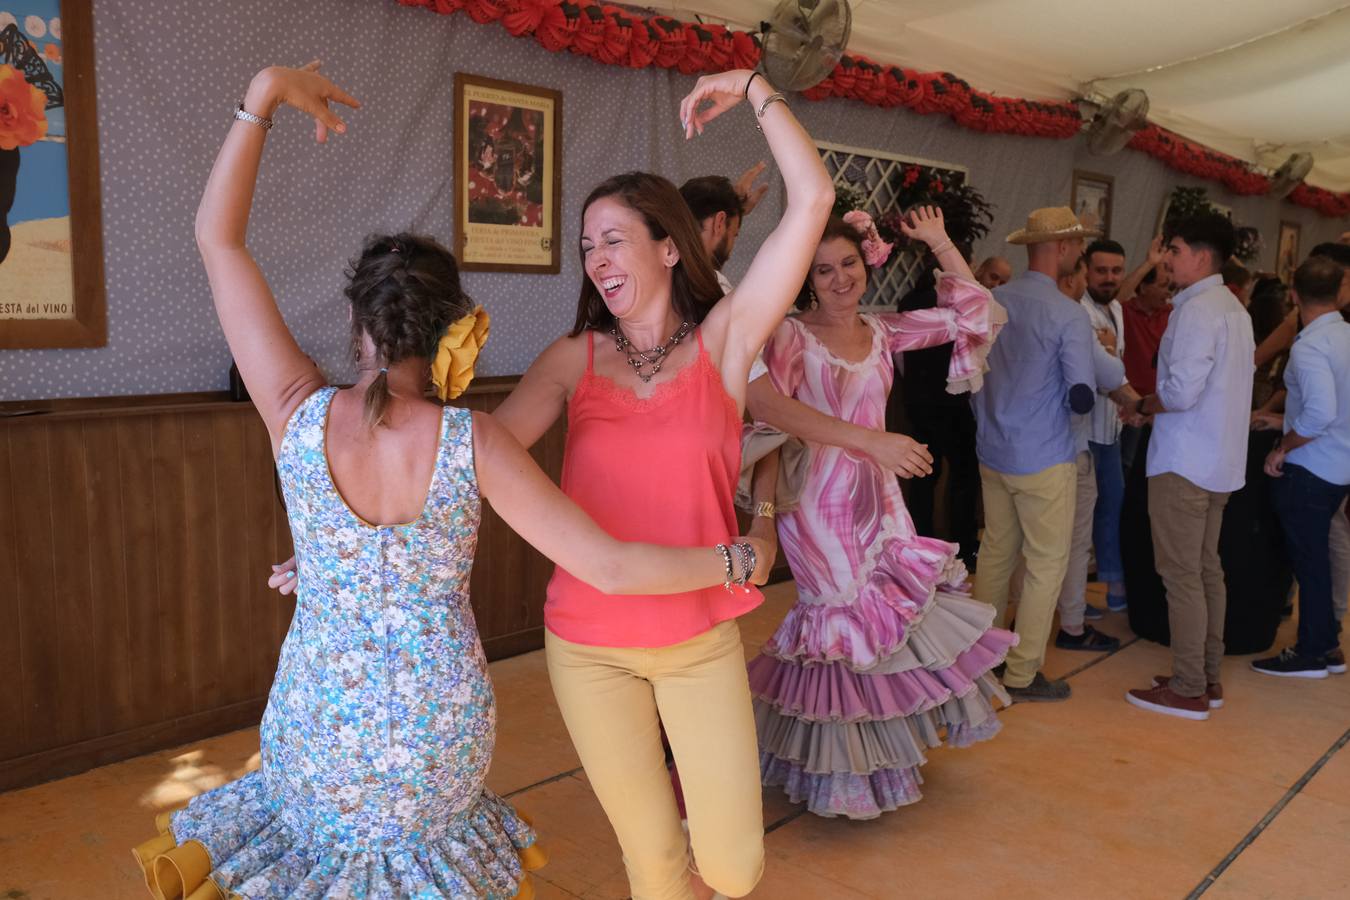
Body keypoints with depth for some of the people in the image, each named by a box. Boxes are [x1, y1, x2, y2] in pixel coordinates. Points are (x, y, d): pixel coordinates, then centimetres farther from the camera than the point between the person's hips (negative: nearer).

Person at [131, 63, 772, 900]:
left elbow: (220, 240, -7)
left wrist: (264, 98, -5)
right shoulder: (474, 440, -19)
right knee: (414, 828, 31)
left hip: (319, 716, 0)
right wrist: (738, 560, -6)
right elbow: (609, 565, -19)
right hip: (442, 726, 0)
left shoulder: (299, 414, -16)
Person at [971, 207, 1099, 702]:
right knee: (1047, 564, 6)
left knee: (995, 553, 17)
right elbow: (1081, 399, -17)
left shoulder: (992, 302, 2)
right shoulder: (1068, 314, -16)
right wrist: (1090, 389, 5)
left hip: (992, 453, 6)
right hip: (1044, 461, -6)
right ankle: (1022, 674, 12)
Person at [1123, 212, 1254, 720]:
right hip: (1219, 461, 10)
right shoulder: (1233, 308, 14)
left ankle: (1187, 690, 4)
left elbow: (1181, 392, -24)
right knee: (1207, 570, 15)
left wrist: (1142, 407, -6)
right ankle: (1208, 677, 24)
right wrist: (1154, 403, 11)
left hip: (1185, 463, -10)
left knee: (1181, 576, -3)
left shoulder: (1198, 310, -16)